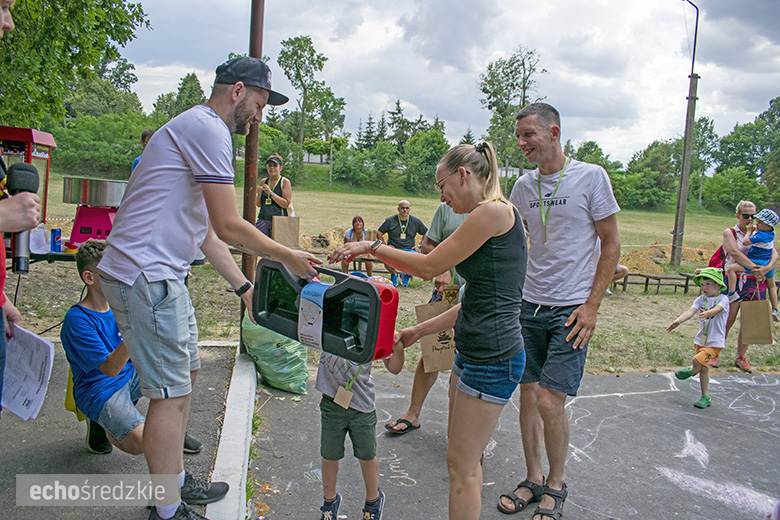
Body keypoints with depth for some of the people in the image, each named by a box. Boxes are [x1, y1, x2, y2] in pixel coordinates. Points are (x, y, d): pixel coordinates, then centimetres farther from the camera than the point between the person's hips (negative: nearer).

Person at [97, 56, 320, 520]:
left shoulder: (201, 131, 21)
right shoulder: (207, 127, -12)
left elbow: (207, 232, 21)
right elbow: (229, 226, -17)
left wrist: (244, 286, 18)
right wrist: (288, 257, -6)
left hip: (162, 275, 11)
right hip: (145, 275, -11)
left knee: (186, 375, 19)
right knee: (172, 394, -3)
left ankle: (174, 481, 34)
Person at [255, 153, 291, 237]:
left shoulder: (285, 182, 0)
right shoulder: (263, 182, 14)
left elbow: (286, 204, -10)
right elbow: (259, 204, 17)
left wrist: (271, 193, -16)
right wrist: (259, 194, -3)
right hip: (263, 220, 4)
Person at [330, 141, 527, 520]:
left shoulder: (494, 211, -15)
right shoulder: (491, 217, 15)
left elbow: (429, 266, -12)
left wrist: (371, 246, 0)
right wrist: (419, 331, 18)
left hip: (493, 357, -10)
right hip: (474, 351, 10)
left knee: (462, 464, 2)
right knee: (464, 458, 18)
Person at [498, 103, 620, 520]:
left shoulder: (591, 177, -6)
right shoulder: (523, 187, 7)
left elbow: (611, 244, -4)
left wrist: (591, 306, -9)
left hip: (570, 310, -4)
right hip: (528, 305, 5)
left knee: (550, 401, -7)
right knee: (528, 395, 9)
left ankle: (556, 485, 18)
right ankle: (533, 479, 28)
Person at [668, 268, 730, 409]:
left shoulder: (723, 299, -8)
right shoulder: (701, 299, 3)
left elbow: (717, 309, -30)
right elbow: (691, 311, -14)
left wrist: (707, 313, -52)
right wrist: (678, 320, -33)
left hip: (715, 342, -5)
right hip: (701, 339, 5)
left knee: (698, 360, -22)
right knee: (703, 368, 13)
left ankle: (692, 371, 13)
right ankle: (706, 397, 26)